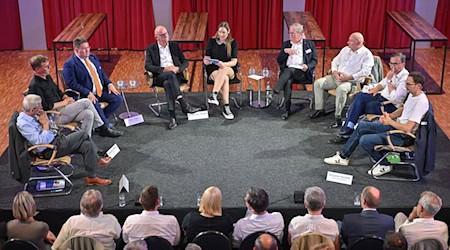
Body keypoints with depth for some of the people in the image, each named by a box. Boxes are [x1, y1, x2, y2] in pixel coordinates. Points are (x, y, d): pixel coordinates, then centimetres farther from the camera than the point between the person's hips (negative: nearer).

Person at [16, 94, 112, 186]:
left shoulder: (30, 115, 4)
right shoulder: (23, 123, -23)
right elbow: (41, 142, -27)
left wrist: (45, 120, -2)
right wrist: (45, 124, -19)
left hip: (55, 139, 9)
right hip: (50, 149, -9)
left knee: (86, 145, -4)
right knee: (84, 135, -12)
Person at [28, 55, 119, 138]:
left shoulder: (47, 77, 12)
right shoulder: (34, 86, -17)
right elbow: (45, 107, -21)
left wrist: (66, 98, 3)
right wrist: (63, 103, -11)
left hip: (60, 108, 9)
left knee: (88, 114, -15)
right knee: (85, 102, -18)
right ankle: (103, 129, -5)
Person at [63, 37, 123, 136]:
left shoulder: (93, 57, 14)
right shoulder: (69, 64, -11)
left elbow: (102, 73, 21)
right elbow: (72, 84, -16)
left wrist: (109, 84, 2)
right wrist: (88, 93, -25)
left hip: (102, 90, 7)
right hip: (86, 94, -7)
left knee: (118, 99, -8)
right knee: (95, 106, -33)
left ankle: (101, 121, 2)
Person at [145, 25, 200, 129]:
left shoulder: (175, 46, 18)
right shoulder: (150, 49, 11)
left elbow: (185, 62, 14)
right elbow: (148, 66, -3)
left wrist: (178, 68, -10)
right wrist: (164, 69, -17)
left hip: (175, 76, 2)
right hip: (160, 77, -1)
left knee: (167, 83, -36)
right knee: (170, 74, -38)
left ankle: (172, 117, -45)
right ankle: (184, 105, -46)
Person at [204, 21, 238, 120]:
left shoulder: (233, 42, 3)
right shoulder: (212, 41, 5)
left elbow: (234, 62, -5)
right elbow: (206, 58, 5)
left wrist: (223, 64, -27)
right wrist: (206, 61, -22)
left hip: (229, 69, 0)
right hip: (213, 69, 0)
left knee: (223, 70, -39)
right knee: (225, 78, -36)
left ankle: (214, 95, -45)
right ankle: (226, 108, -45)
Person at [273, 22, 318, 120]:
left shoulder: (309, 44, 15)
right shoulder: (286, 44, 21)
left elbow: (314, 60, 9)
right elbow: (279, 61, 15)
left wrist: (307, 66, -13)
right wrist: (285, 51, -4)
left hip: (302, 73, -2)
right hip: (288, 72, 2)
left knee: (289, 70, -35)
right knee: (288, 81, -33)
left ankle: (276, 90, -43)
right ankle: (287, 110, -34)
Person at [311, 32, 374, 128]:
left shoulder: (367, 54, -6)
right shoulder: (345, 49, 16)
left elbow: (366, 71, -16)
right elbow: (335, 61, 19)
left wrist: (349, 77, -22)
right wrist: (335, 71, -3)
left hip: (351, 81, -7)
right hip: (336, 77, 7)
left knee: (341, 89, -39)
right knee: (318, 83, -7)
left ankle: (338, 117, -31)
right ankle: (320, 109, 0)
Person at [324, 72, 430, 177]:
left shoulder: (421, 102, -26)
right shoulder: (412, 94, 4)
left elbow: (407, 129, -30)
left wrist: (390, 121, -16)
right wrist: (389, 116, 4)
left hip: (403, 136, -10)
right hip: (395, 126, 10)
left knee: (364, 140, -17)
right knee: (361, 126, 10)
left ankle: (384, 165, 3)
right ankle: (343, 156, 19)